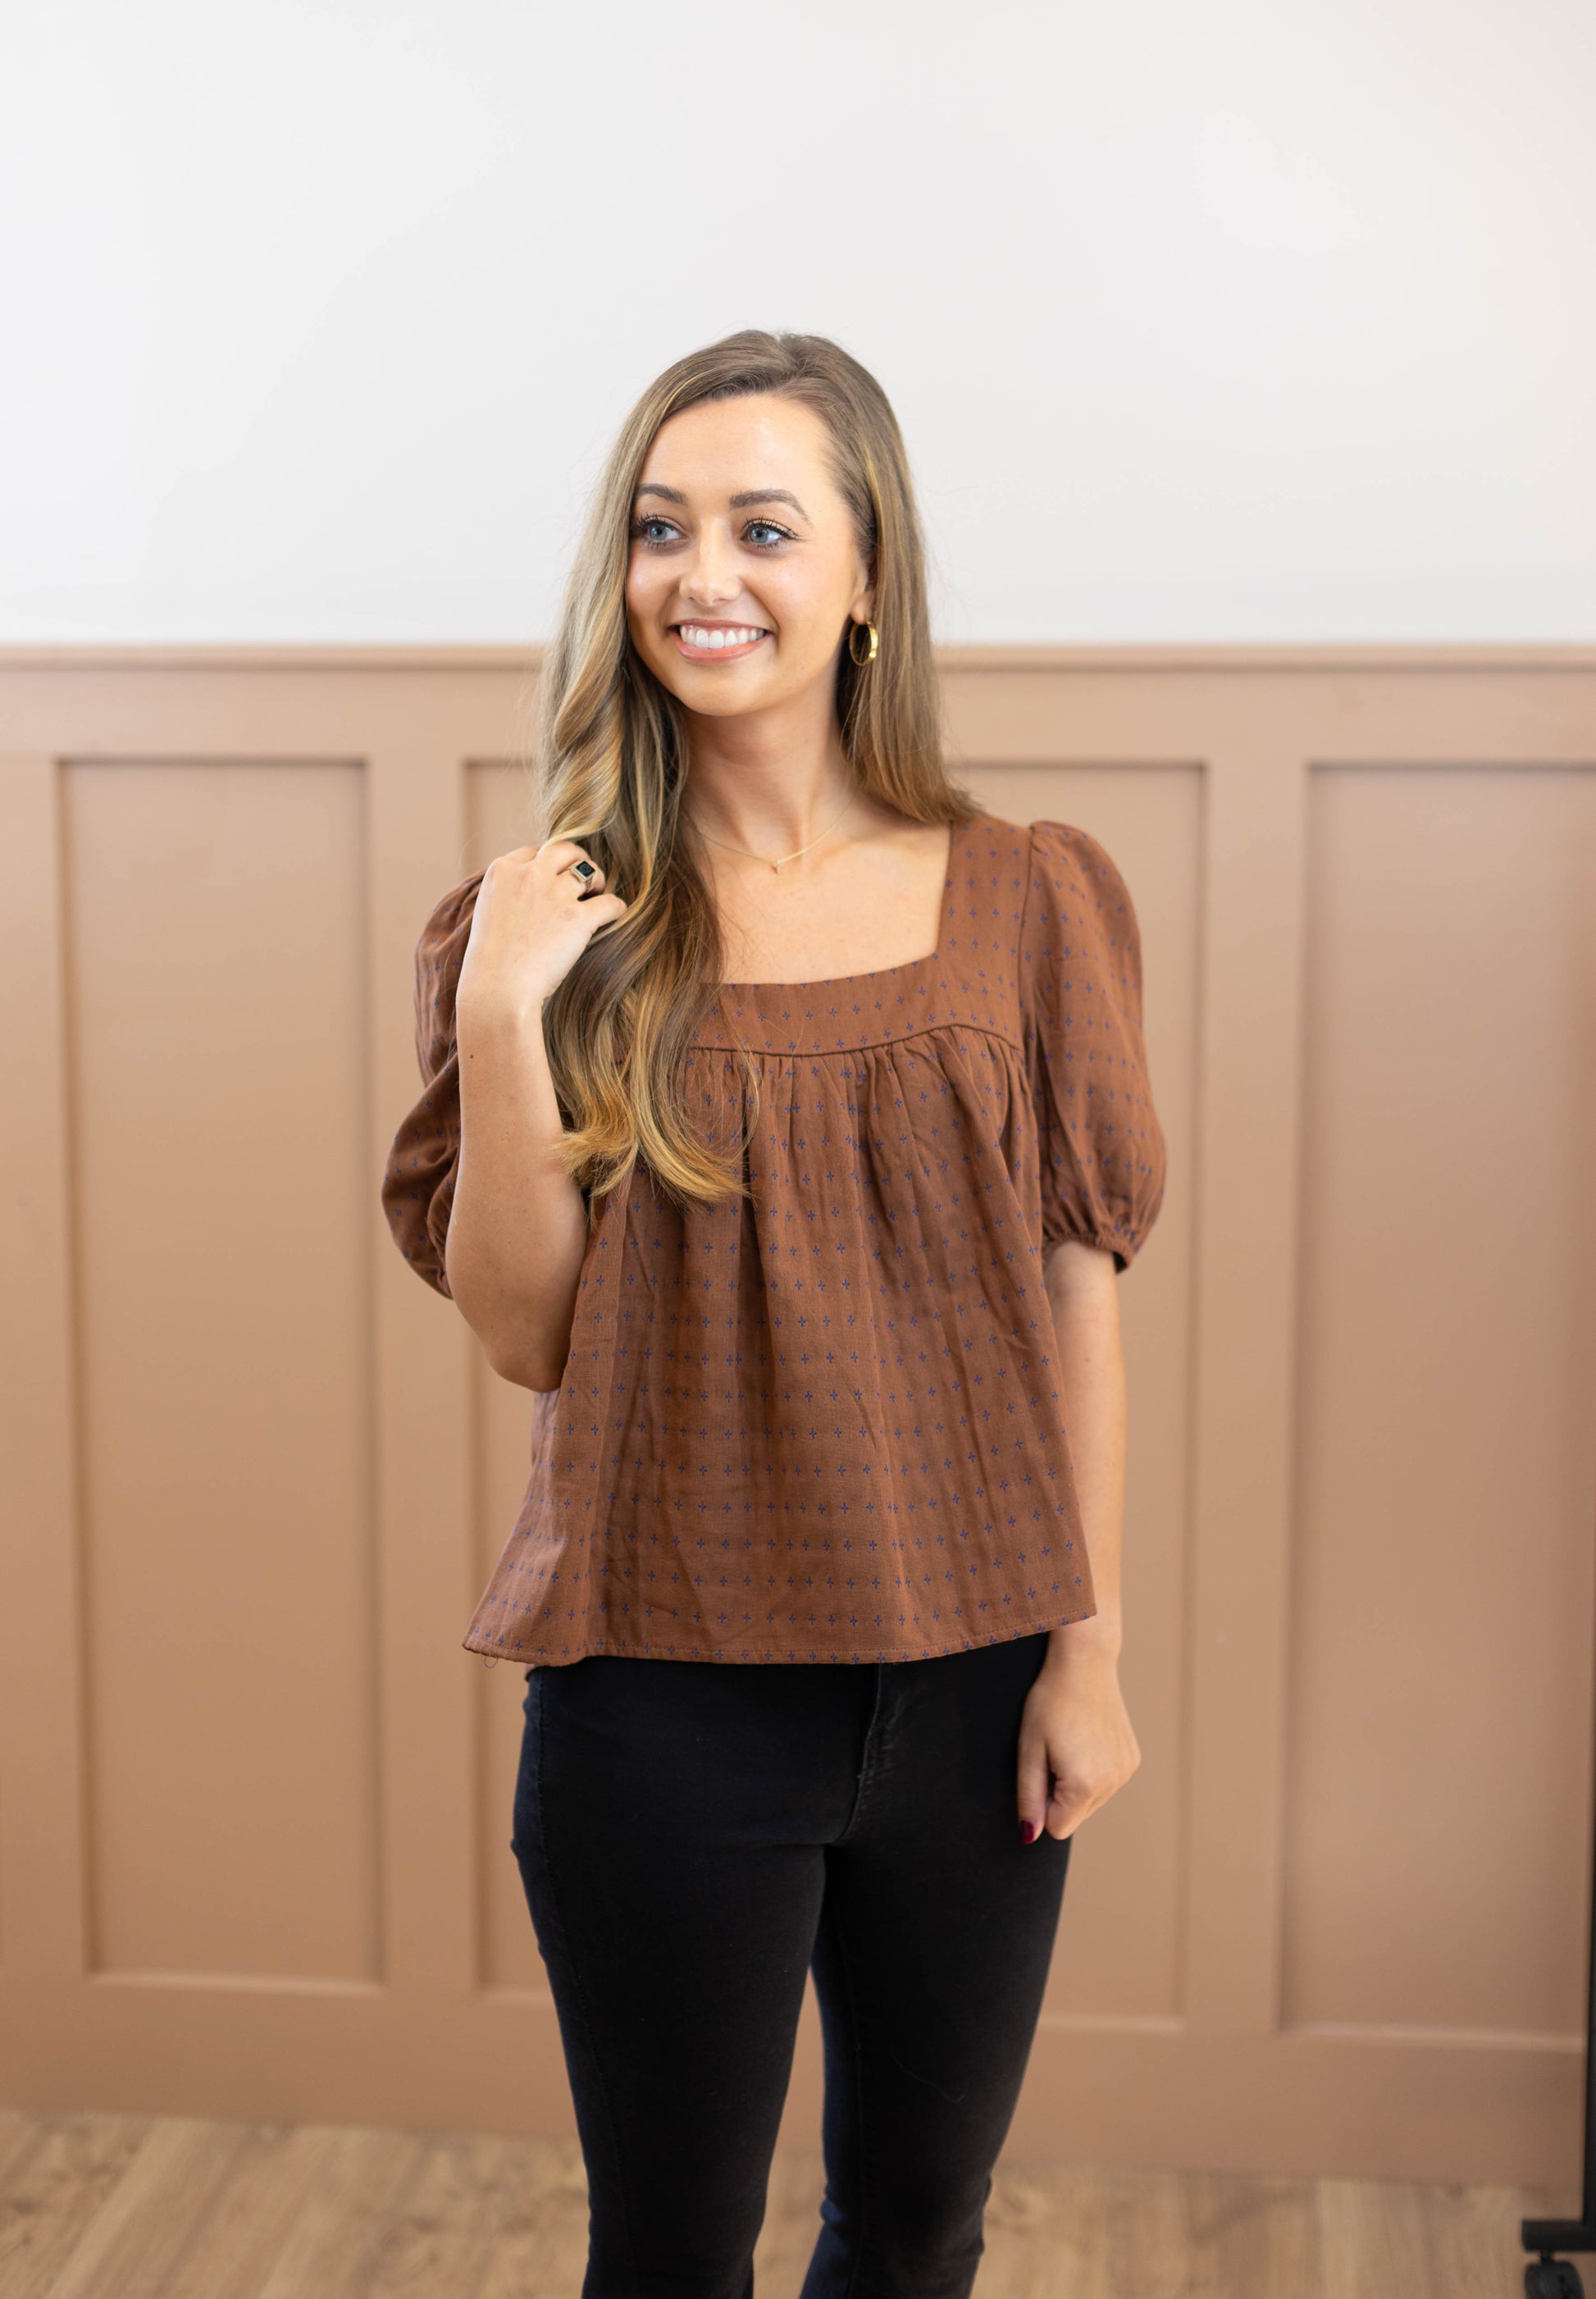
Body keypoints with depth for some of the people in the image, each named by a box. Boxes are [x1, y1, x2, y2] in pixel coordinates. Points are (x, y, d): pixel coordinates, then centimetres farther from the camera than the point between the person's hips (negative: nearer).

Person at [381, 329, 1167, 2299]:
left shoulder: (1026, 904, -1)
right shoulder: (552, 920, -3)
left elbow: (1077, 1301, 1)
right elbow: (523, 1333, -5)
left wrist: (1088, 1656, -1)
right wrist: (500, 1020, -17)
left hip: (966, 1682, 1)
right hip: (665, 1690, -1)